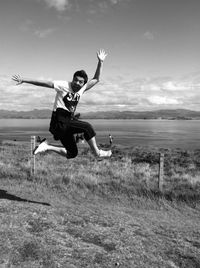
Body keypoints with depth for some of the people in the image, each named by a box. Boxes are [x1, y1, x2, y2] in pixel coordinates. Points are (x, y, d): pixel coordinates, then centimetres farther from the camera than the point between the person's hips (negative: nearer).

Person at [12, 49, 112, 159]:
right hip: (60, 121, -7)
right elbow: (44, 83, -12)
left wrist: (100, 62, 6)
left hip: (70, 120, 8)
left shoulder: (82, 89, 9)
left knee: (72, 153, 9)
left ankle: (46, 146, 12)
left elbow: (96, 79, 13)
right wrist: (24, 80, -15)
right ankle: (97, 152, -7)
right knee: (87, 127, -20)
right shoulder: (63, 85, -8)